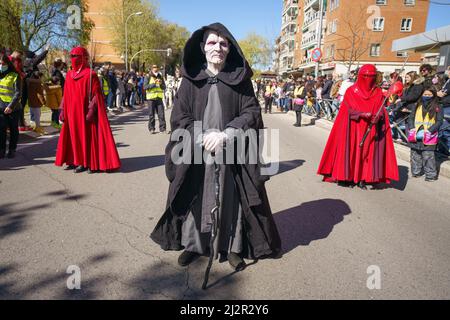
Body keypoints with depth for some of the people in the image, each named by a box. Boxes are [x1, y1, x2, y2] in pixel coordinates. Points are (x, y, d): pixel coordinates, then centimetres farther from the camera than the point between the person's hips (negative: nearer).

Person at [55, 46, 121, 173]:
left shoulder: (90, 74, -7)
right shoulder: (69, 74, 12)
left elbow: (97, 95, -11)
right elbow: (66, 95, 15)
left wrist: (91, 110, -18)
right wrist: (62, 110, 11)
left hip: (84, 113, -6)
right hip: (72, 113, 6)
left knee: (86, 136, 0)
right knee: (73, 136, 9)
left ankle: (86, 163, 8)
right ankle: (75, 161, 19)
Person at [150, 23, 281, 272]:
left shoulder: (240, 79, 3)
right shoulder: (191, 79, 4)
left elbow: (252, 112, -3)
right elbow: (178, 117, -1)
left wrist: (225, 135, -17)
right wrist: (203, 137, -16)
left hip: (230, 154, 0)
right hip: (195, 154, 1)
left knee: (231, 199, 5)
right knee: (195, 199, 8)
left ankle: (233, 247, 23)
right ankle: (192, 244, 27)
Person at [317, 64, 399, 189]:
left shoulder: (378, 92, 10)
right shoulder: (352, 91, 1)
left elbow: (381, 110, 3)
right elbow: (349, 109, -5)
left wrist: (377, 117, -20)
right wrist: (361, 114, -22)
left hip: (371, 129, 2)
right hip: (354, 128, -2)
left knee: (369, 151, 0)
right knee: (352, 150, -2)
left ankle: (363, 178, 6)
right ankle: (349, 177, 7)